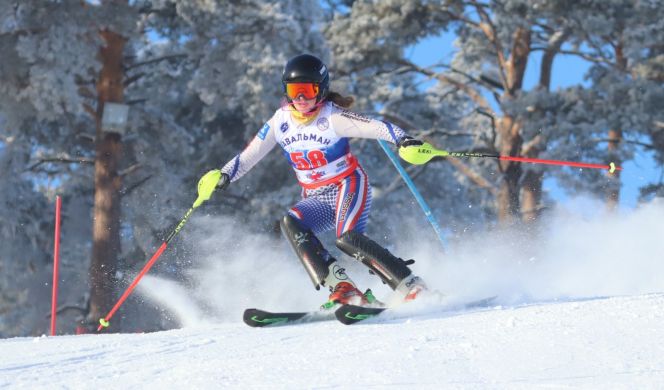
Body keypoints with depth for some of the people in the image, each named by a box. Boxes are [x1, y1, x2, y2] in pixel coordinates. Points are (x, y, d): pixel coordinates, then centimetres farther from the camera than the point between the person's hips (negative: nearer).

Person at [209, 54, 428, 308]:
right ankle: (342, 289, -31)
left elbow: (376, 127, -21)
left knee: (348, 239, -30)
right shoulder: (280, 121, 1)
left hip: (348, 187, -5)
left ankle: (412, 288, -26)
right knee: (290, 223, -24)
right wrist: (224, 176, -8)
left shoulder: (332, 117, -13)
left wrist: (403, 140, -38)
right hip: (316, 200, 5)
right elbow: (249, 156, 7)